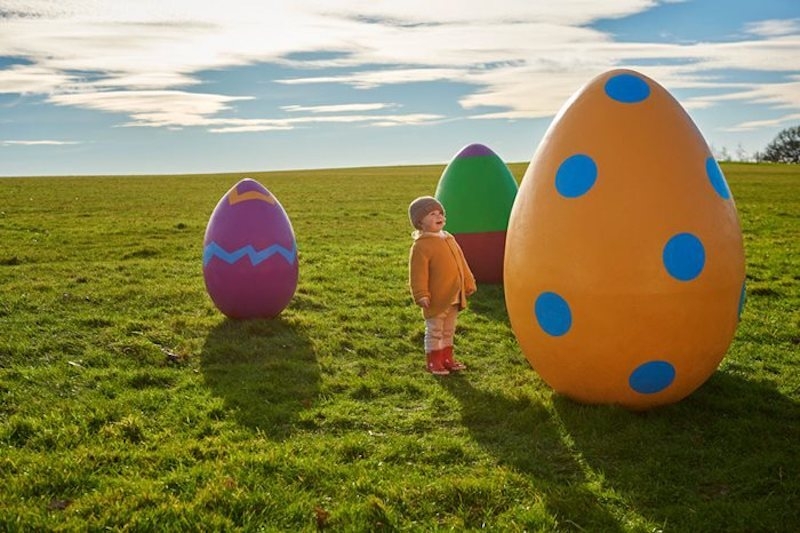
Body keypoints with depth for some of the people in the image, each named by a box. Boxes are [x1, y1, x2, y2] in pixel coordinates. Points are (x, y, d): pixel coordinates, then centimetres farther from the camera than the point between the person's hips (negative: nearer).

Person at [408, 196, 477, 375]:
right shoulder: (421, 246, -14)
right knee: (434, 332, 4)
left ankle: (447, 358, 29)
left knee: (448, 331, 18)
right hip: (436, 299, -7)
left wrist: (468, 284, 18)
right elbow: (418, 273, -17)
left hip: (454, 298, 7)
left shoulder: (449, 239, 10)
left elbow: (461, 263, 18)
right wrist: (421, 295, -20)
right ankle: (434, 362, 15)